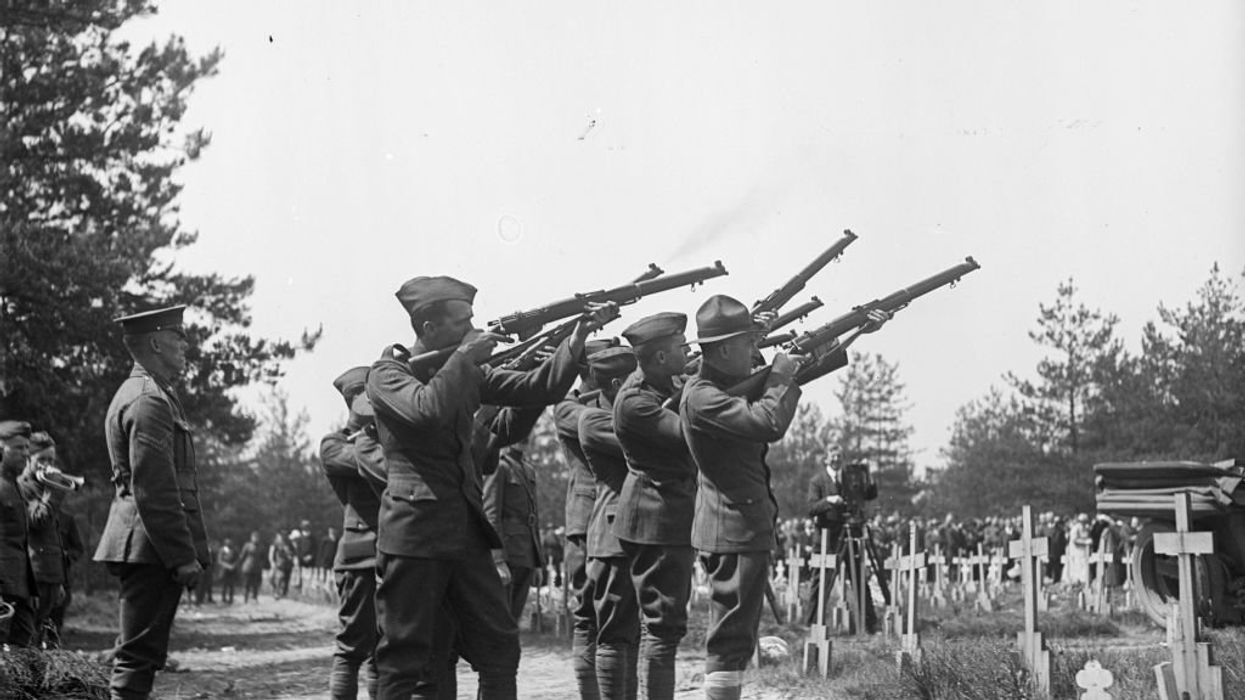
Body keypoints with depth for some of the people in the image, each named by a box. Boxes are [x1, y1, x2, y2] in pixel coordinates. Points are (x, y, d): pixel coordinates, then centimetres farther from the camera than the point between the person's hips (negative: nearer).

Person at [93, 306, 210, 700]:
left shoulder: (137, 394, 20)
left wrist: (185, 551, 23)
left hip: (142, 549, 10)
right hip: (153, 549, -10)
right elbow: (155, 490, -20)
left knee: (139, 655, 13)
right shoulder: (150, 400, -14)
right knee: (139, 656, -9)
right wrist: (183, 557, -19)